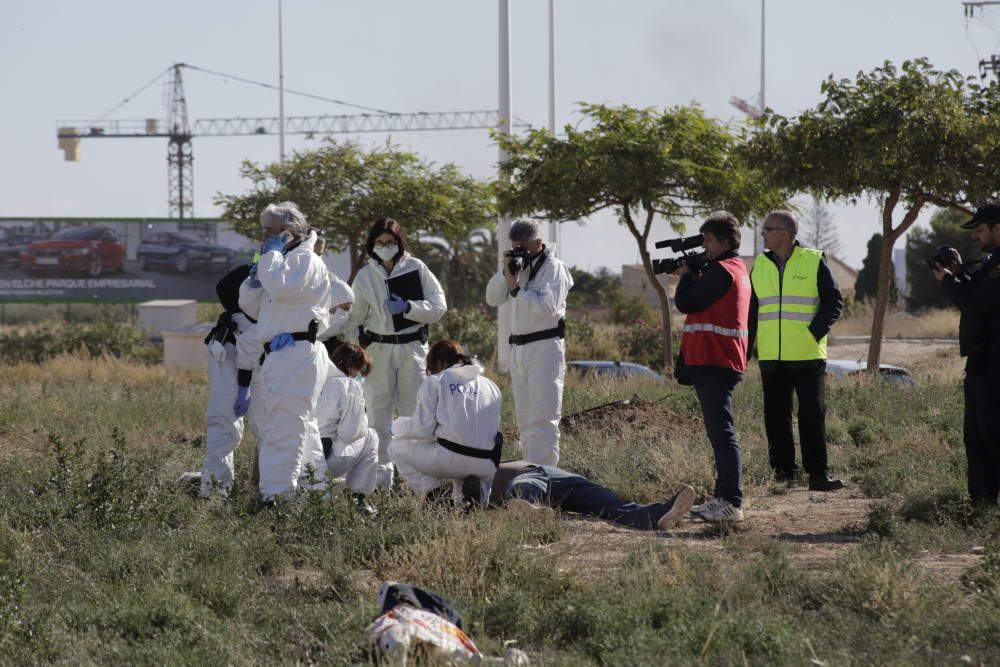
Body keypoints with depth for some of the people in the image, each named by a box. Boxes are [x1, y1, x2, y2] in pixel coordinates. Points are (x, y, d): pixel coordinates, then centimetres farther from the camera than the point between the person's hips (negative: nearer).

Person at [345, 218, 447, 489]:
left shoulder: (416, 268, -1)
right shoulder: (365, 276, 5)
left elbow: (439, 306, -3)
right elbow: (356, 317, 12)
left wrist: (407, 307, -15)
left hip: (412, 347, -1)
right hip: (379, 349, 1)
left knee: (415, 413, 1)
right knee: (379, 415, 2)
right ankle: (381, 475, 8)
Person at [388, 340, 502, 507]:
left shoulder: (434, 382, 5)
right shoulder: (490, 385, 18)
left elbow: (422, 429, -2)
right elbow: (495, 425, 15)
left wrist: (397, 425, 20)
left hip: (450, 457, -4)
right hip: (485, 466, 4)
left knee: (396, 448, 18)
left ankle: (432, 491, 0)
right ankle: (478, 489, 3)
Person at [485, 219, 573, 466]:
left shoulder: (553, 268, -8)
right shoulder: (518, 265, 14)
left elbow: (548, 308, -21)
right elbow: (492, 299, 10)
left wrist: (516, 287, -17)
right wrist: (505, 272, -5)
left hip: (545, 349, -8)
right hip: (519, 350, 8)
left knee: (542, 419, -12)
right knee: (524, 420, 12)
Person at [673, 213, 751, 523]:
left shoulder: (721, 271, -14)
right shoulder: (737, 269, 18)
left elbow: (686, 303, -14)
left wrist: (686, 275, 3)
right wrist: (692, 276, 10)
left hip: (714, 364, -11)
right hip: (719, 361, 11)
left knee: (722, 433, -14)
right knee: (720, 433, 14)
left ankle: (732, 503, -18)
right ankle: (723, 499, 18)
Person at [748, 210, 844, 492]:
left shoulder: (814, 261, -2)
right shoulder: (760, 265, 11)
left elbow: (834, 301, -2)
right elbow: (752, 308, 17)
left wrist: (815, 332, -12)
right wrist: (748, 343, 9)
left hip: (807, 355, -4)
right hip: (771, 357, 4)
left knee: (812, 415, -4)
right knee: (776, 415, 5)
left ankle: (818, 474, -2)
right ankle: (783, 471, 11)